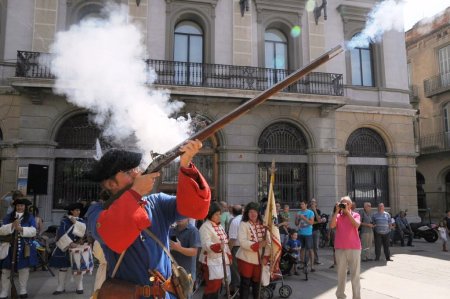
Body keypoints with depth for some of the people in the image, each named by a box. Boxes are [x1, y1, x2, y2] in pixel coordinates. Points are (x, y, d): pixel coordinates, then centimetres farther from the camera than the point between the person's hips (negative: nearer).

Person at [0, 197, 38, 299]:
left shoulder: (30, 217, 2)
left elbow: (33, 231, -8)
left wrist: (21, 229, -23)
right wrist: (12, 225, -20)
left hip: (25, 248, -1)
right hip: (10, 247, 1)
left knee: (24, 268, 6)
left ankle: (23, 291, 19)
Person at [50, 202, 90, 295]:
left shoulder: (81, 221, 6)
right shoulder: (64, 220, -3)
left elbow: (84, 230, -9)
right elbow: (61, 234, -13)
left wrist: (76, 223, -14)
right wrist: (69, 243, -21)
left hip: (77, 246, 1)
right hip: (64, 246, -1)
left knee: (78, 266, -2)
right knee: (62, 267, 2)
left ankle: (79, 287, 9)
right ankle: (60, 287, 14)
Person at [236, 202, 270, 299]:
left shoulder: (263, 225, 4)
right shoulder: (243, 224, -9)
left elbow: (268, 241, 2)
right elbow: (242, 242, -20)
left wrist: (266, 256, -8)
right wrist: (257, 245, -27)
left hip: (259, 259, 4)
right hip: (245, 259, -4)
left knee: (257, 282, 16)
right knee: (245, 283, 2)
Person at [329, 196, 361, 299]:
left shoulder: (355, 215, 3)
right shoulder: (337, 216, 7)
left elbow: (356, 225, -17)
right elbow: (332, 225, -11)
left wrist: (347, 211, -16)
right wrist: (337, 211, -10)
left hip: (354, 248, -2)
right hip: (340, 248, 2)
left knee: (355, 274, 2)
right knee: (341, 273, 11)